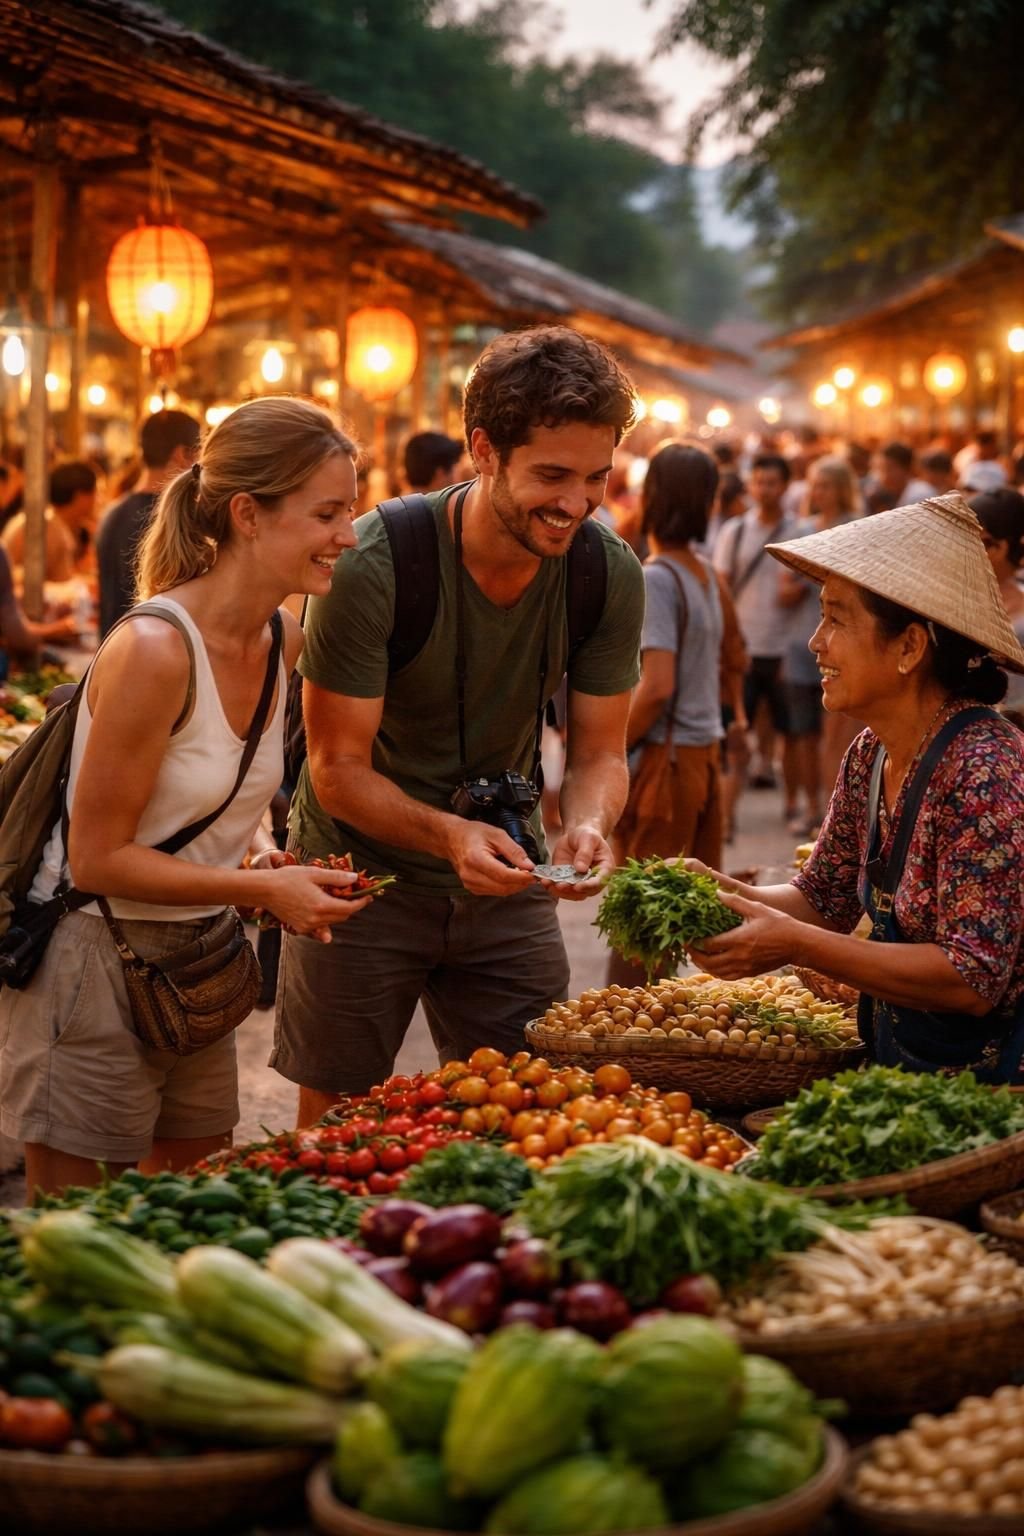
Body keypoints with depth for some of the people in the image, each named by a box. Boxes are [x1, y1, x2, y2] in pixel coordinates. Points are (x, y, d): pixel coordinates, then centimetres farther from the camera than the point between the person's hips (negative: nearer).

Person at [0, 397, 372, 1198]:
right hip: (92, 958, -8)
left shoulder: (282, 641, 1)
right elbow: (98, 858, -19)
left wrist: (269, 864, -4)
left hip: (193, 954, 8)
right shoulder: (154, 650, -24)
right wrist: (264, 888, -23)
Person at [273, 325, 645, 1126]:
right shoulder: (374, 565, -24)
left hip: (505, 878, 3)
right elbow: (338, 768, -21)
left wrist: (588, 825, -28)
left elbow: (599, 753, -5)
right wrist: (449, 834, -38)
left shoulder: (612, 574, -12)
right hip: (364, 871, -3)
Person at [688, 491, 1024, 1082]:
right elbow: (824, 899, 13)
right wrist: (722, 892, -6)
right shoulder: (872, 755, 4)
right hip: (896, 1060, 7)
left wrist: (796, 945, -24)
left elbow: (974, 980, -24)